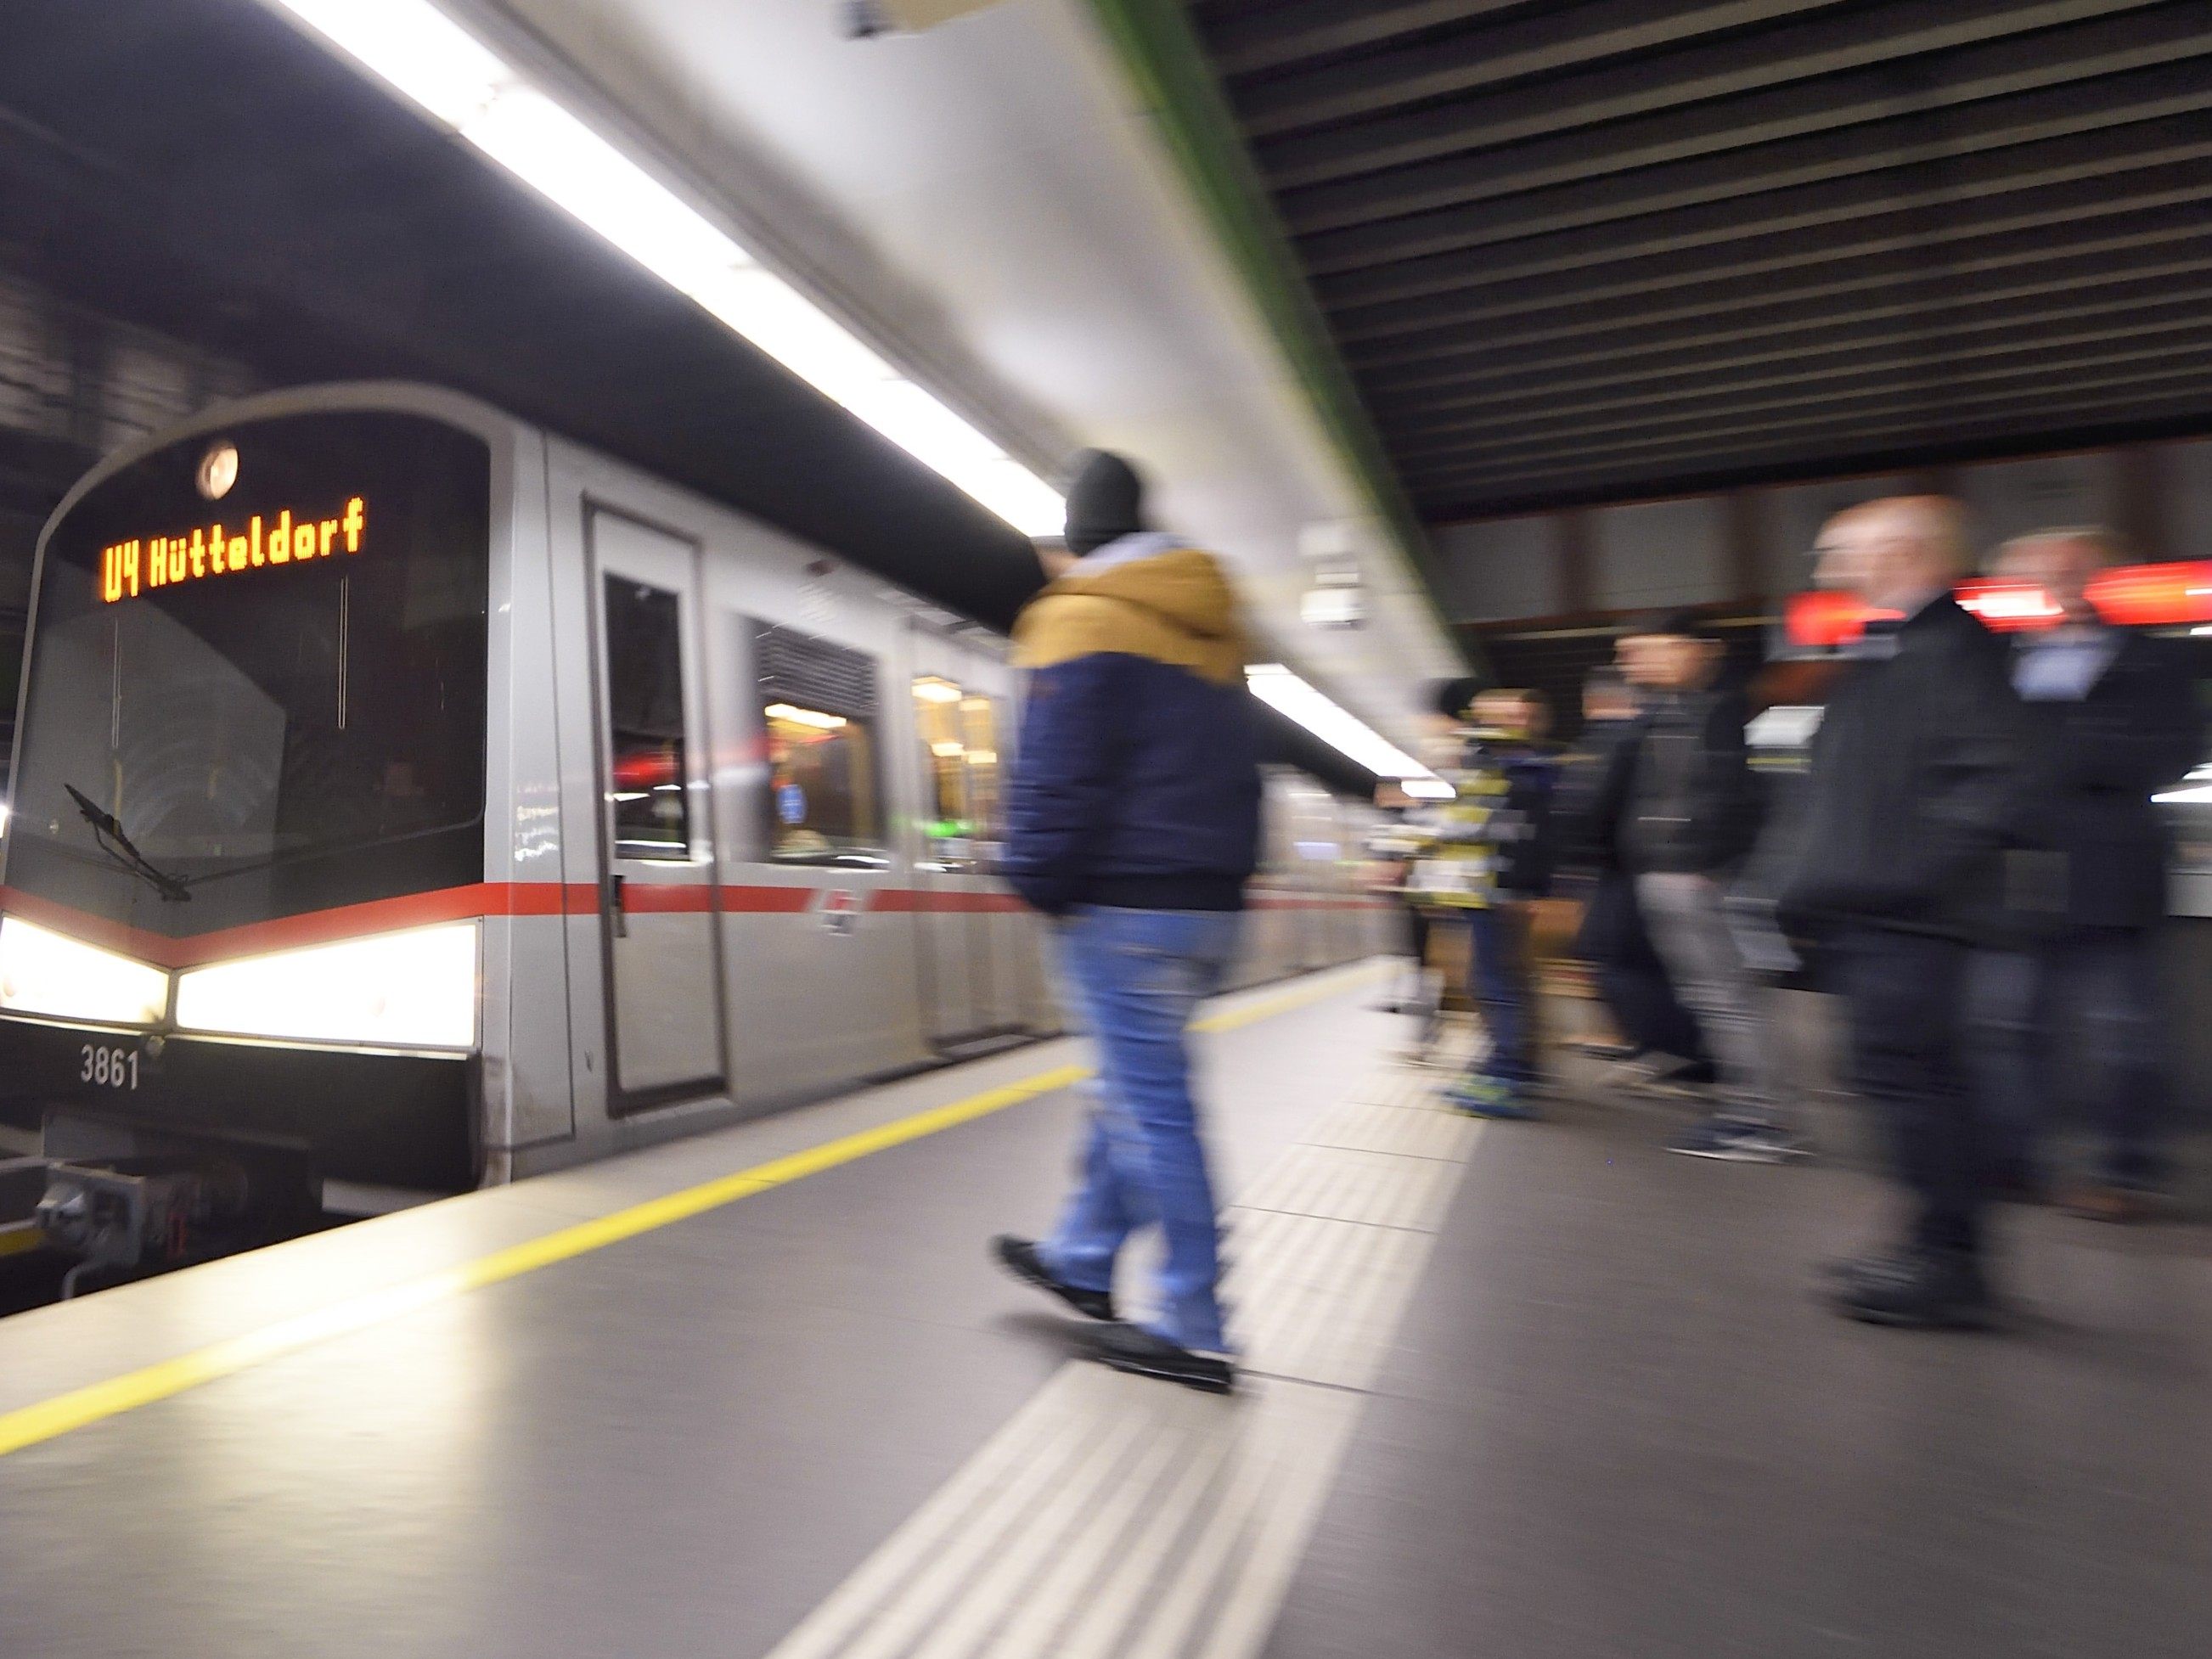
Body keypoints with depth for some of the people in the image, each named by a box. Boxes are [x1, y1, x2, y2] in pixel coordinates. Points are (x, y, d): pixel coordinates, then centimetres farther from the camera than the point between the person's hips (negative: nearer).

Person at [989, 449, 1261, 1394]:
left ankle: (1191, 1333, 6)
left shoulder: (1080, 619, -8)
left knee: (1151, 1105, -2)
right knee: (1134, 1090, 18)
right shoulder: (1209, 631, 17)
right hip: (1209, 902, 9)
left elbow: (1057, 772, -16)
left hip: (1125, 905, -8)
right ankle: (1084, 1260, 32)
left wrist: (1039, 880, -6)